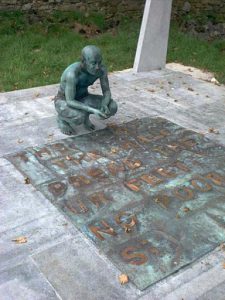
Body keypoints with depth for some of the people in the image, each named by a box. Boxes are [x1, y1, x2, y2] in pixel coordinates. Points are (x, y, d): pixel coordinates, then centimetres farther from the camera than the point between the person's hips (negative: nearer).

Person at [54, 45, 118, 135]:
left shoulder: (102, 68, -18)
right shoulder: (72, 73, -35)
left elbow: (107, 92, -11)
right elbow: (70, 102, -33)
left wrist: (104, 106, -32)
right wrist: (92, 110, -40)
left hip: (82, 99, 5)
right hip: (64, 103, -5)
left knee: (112, 107, -15)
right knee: (80, 118, -36)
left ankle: (84, 114, 9)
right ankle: (61, 117, -2)